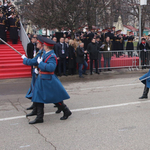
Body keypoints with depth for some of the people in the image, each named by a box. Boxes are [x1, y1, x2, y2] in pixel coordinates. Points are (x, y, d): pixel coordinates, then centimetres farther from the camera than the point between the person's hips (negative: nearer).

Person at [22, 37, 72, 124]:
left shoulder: (52, 56, -18)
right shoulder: (44, 54, 9)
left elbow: (51, 67, -33)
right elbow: (34, 62, 22)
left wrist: (40, 63, -25)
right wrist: (25, 59, 34)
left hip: (48, 80, -9)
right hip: (41, 79, 9)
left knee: (55, 98, 1)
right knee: (38, 98, 8)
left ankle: (67, 112, 21)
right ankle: (39, 118, 16)